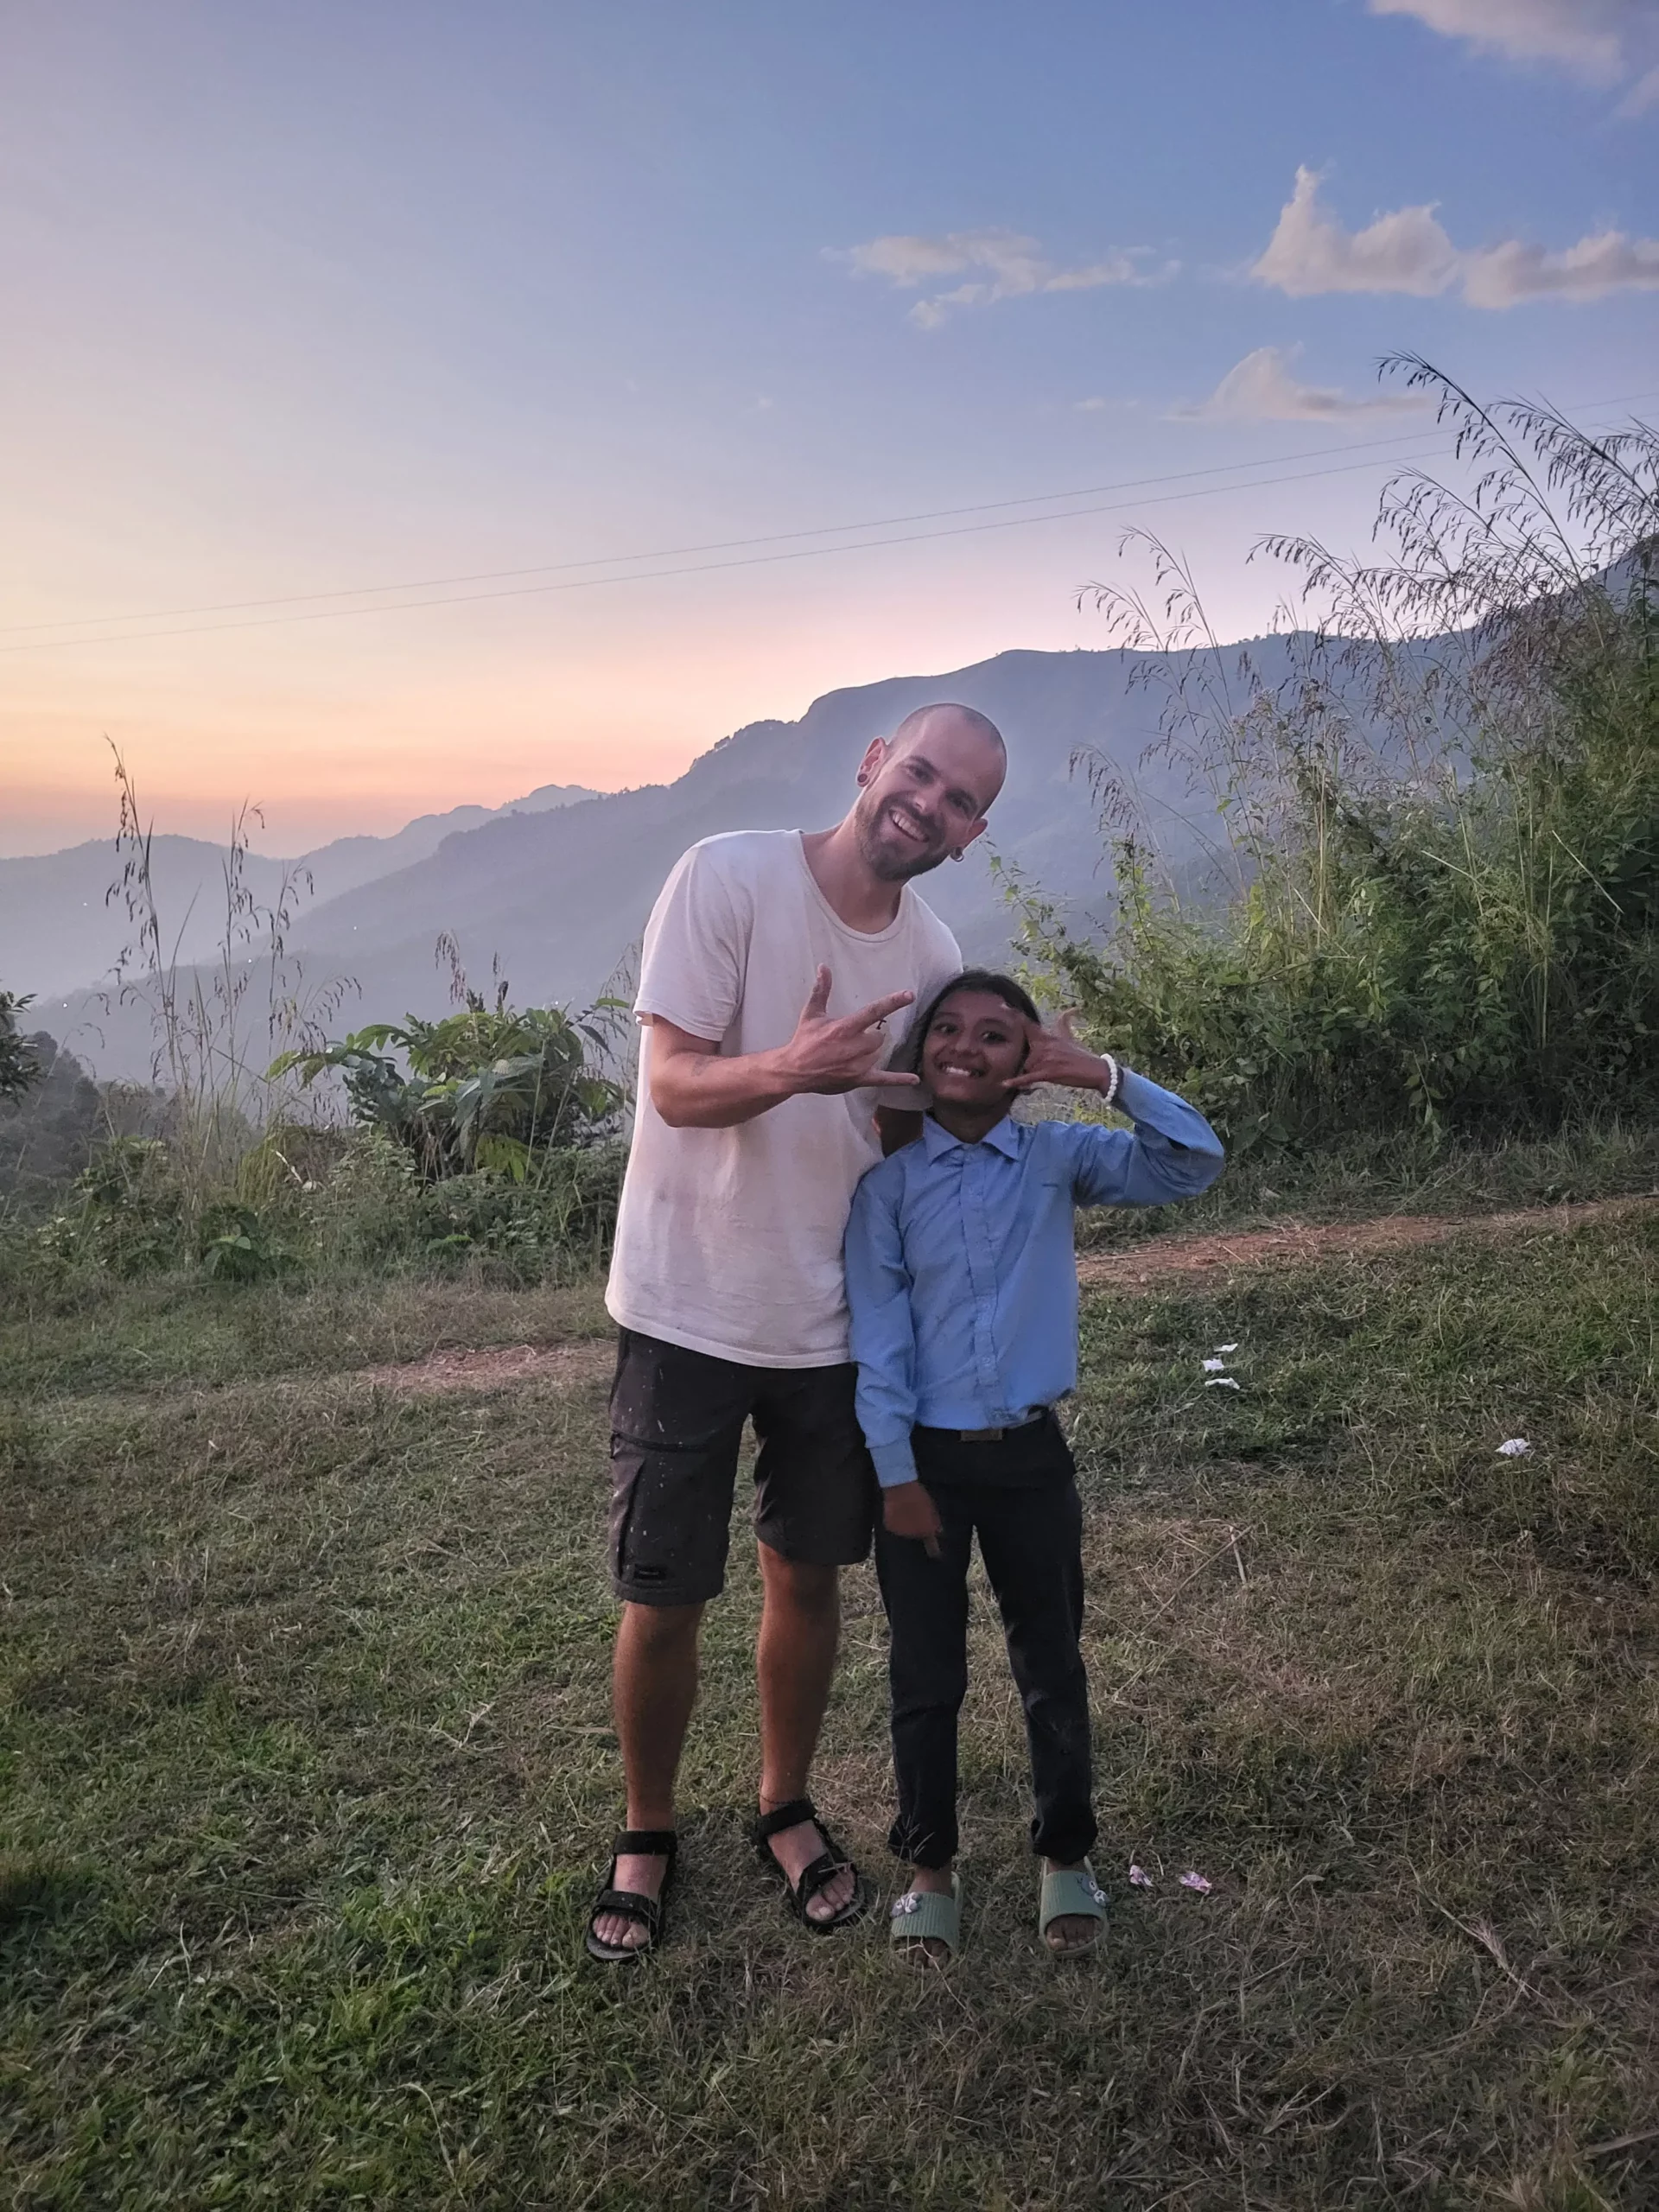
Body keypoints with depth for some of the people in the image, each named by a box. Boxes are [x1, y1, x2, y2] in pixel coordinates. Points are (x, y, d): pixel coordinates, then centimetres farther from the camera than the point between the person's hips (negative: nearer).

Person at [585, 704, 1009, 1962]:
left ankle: (787, 1810, 39)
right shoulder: (729, 877, -14)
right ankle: (647, 1835, 31)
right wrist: (787, 1070, -37)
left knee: (807, 1578, 16)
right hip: (689, 1311, -4)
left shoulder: (935, 957, 2)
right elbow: (673, 1084, -19)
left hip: (834, 1323, 4)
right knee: (664, 1599, 6)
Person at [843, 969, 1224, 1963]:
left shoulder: (1061, 1156, -2)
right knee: (927, 1675, 10)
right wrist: (897, 1472, -10)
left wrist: (1107, 1076, -19)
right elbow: (877, 1335, -7)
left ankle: (1067, 1853, 34)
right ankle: (930, 1863, 30)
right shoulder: (889, 1178, -6)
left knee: (1053, 1664, 14)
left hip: (1031, 1452, 1)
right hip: (924, 1455, -1)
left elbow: (1197, 1163, -9)